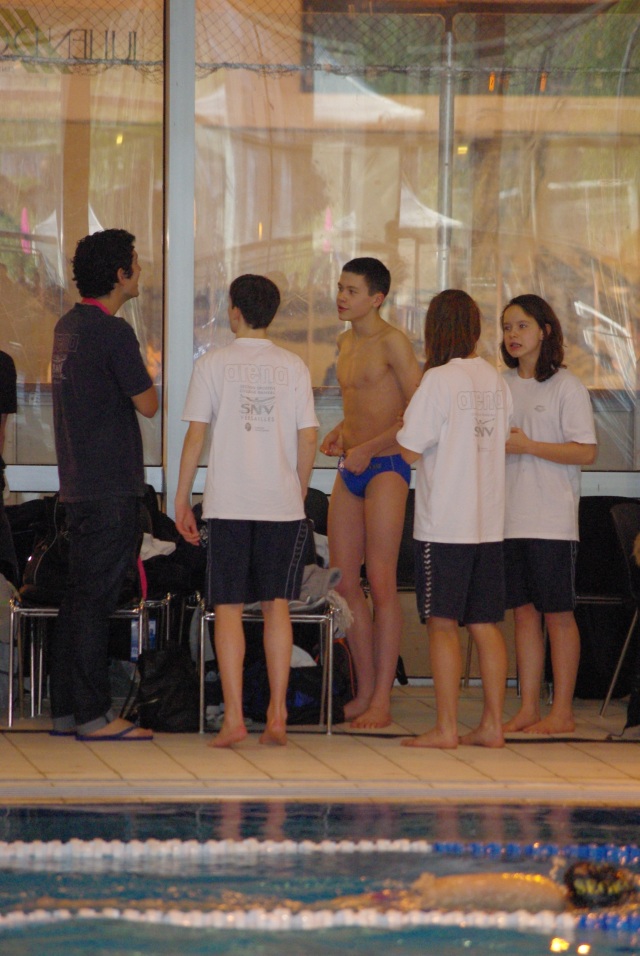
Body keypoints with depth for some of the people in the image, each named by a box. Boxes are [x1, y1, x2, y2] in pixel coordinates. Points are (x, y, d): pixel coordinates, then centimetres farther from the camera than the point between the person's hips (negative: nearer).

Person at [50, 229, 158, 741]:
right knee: (97, 598, -8)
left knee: (78, 597, 11)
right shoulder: (112, 332, -15)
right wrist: (151, 378, 9)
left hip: (78, 483, 9)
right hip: (111, 487, -9)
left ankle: (67, 709, 15)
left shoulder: (68, 326, 13)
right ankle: (94, 715, -6)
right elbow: (147, 405, -10)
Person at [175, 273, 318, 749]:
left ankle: (233, 718, -5)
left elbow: (196, 435, -2)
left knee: (229, 608, 1)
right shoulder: (293, 366, 4)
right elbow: (308, 437, 3)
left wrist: (182, 498, 5)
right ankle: (277, 715, 3)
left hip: (228, 501, -2)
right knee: (277, 606, 7)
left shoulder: (213, 364, 0)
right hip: (282, 503, 2)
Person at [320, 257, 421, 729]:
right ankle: (365, 690, 12)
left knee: (381, 583, -9)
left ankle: (382, 700, -7)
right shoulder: (346, 343, 16)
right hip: (350, 471, 8)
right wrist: (340, 431, 9)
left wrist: (369, 447, -19)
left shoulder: (392, 342, -9)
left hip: (385, 466, -8)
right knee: (344, 581, 5)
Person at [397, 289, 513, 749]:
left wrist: (401, 430, 10)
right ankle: (493, 724, 11)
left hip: (444, 523, -6)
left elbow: (411, 450, -11)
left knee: (442, 624, -2)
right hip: (489, 521, 6)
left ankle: (446, 728, -3)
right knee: (486, 625, 9)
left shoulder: (439, 380, -11)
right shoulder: (495, 379, 8)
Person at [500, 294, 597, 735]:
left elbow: (586, 451, -11)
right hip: (512, 516, 6)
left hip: (552, 519, -6)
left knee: (558, 613, -1)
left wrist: (529, 446, -16)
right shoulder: (503, 385, 13)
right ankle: (529, 707, 11)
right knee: (524, 612, 7)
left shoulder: (566, 386, -5)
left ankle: (563, 711, 2)